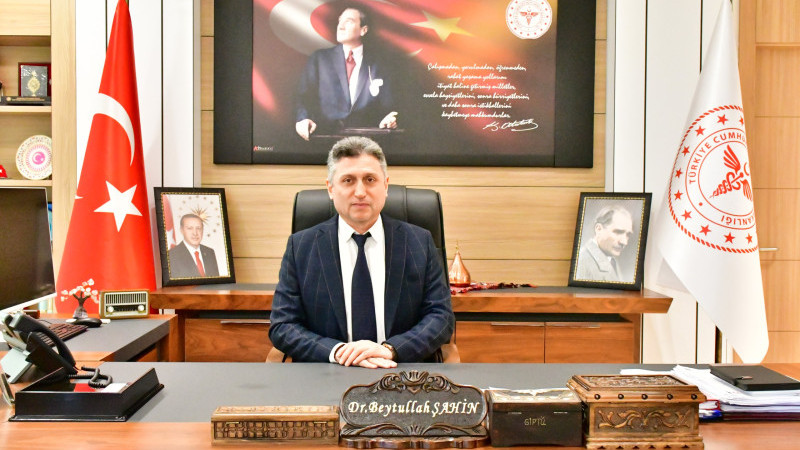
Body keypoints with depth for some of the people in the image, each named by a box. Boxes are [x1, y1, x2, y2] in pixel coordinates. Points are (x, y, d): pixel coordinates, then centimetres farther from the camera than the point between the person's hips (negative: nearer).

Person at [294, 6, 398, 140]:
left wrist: (388, 121, -10)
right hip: (325, 137, 0)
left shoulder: (377, 65, 14)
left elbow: (386, 105, 12)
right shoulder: (319, 58, 14)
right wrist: (303, 118, -13)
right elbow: (304, 96, 7)